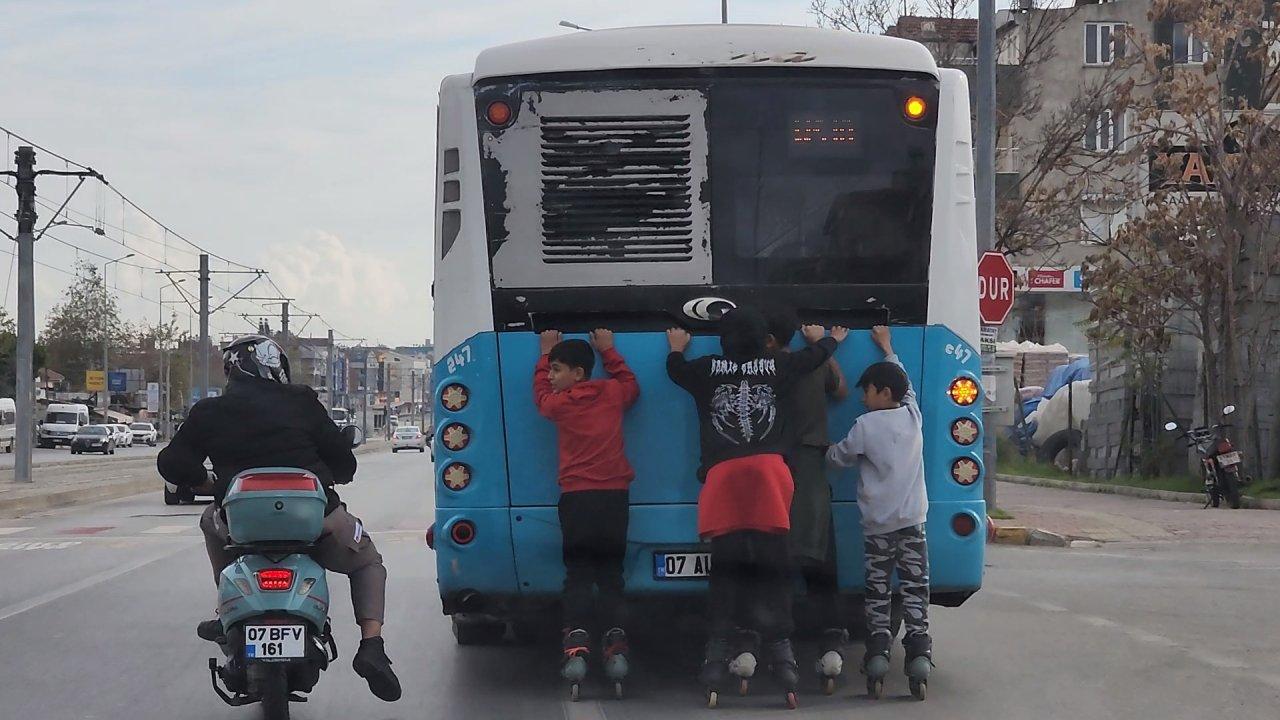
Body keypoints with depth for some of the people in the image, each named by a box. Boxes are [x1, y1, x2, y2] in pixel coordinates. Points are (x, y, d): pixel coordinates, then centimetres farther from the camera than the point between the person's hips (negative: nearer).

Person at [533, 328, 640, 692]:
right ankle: (615, 645, -6)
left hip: (576, 498, -2)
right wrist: (608, 351, 32)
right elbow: (630, 384, 26)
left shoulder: (558, 403, -3)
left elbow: (540, 393, 21)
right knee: (610, 573, 8)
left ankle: (576, 645, -13)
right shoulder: (613, 393, 2)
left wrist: (546, 352, 31)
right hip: (615, 495, 2)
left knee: (578, 575, 2)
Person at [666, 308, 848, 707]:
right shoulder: (776, 366, 9)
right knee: (773, 564, -1)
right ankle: (779, 645, -7)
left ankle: (719, 650, -4)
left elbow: (675, 370, 30)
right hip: (769, 470, 0)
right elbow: (815, 356, 28)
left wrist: (677, 348, 51)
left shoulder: (707, 369, 8)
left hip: (723, 474, 0)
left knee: (725, 566, 1)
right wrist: (827, 339, 50)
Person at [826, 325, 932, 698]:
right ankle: (919, 651, -9)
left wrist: (825, 450, 28)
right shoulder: (912, 415, 5)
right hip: (912, 519, 3)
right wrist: (887, 348, 35)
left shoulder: (866, 425, -8)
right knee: (915, 587, 0)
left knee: (877, 589, 5)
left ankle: (878, 649, -4)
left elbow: (839, 456, 6)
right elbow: (906, 384, 25)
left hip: (878, 522, -3)